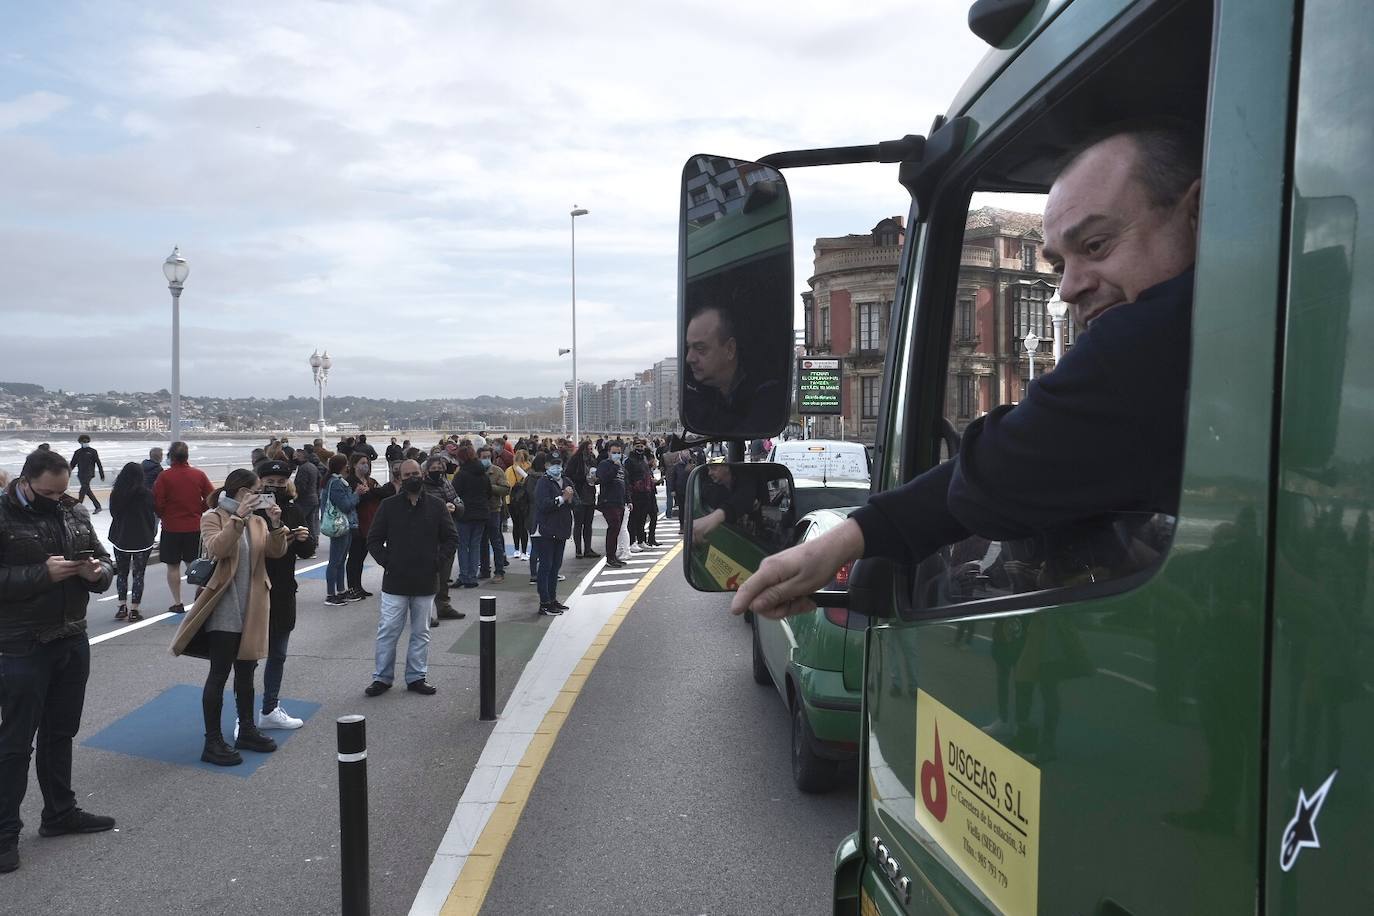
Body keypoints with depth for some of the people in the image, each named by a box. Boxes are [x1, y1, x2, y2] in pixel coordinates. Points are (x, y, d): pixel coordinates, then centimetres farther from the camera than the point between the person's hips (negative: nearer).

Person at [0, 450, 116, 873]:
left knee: (61, 732, 18)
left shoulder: (74, 513, 6)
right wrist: (43, 573, -25)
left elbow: (105, 562, 12)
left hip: (73, 641, 6)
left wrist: (98, 572, -10)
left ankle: (60, 812, 32)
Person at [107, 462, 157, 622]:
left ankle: (122, 607, 15)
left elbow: (113, 513, 7)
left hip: (120, 539, 3)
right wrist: (152, 536, 8)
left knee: (122, 573, 16)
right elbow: (152, 516, -6)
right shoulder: (145, 494, -12)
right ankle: (134, 610, 2)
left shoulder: (115, 494, -4)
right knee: (138, 574, 4)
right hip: (142, 539, -2)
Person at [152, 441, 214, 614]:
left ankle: (177, 603, 8)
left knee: (173, 566, 6)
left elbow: (157, 503, -10)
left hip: (172, 528, -3)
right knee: (194, 564, 13)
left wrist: (163, 516, 10)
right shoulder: (199, 475, -1)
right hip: (195, 527, 3)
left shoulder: (164, 476, -10)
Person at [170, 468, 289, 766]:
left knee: (246, 673, 15)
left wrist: (276, 524, -15)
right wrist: (238, 517, -29)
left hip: (251, 610, 6)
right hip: (223, 610, -6)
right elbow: (216, 548, -23)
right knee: (220, 674, -3)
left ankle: (246, 731, 26)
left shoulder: (257, 521, 11)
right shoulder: (213, 518, -5)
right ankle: (212, 742, 5)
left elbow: (276, 551, 0)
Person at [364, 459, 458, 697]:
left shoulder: (436, 507, 3)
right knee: (387, 630, 1)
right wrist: (386, 562, -6)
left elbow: (451, 539, 8)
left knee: (421, 633, 10)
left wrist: (436, 561, -4)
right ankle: (382, 677, 14)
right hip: (395, 581, -1)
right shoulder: (389, 506, 1)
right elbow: (373, 539, 5)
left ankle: (417, 677, 21)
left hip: (425, 582, 1)